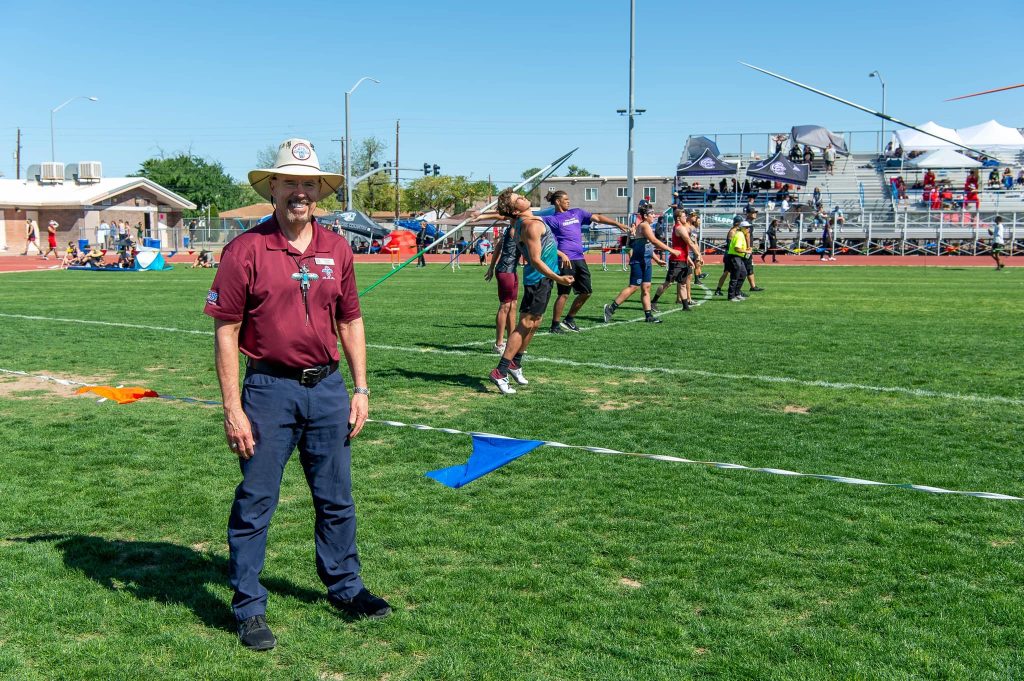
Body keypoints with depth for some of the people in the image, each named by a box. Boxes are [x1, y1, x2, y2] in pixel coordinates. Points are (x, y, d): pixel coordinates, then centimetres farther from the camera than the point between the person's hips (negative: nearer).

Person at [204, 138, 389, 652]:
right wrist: (232, 408, -11)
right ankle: (249, 609, 20)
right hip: (269, 390, -4)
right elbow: (225, 332, -8)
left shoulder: (336, 249, 6)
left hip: (328, 388, 5)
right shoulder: (245, 250, -7)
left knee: (336, 498, 16)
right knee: (255, 503, 5)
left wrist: (360, 389, 8)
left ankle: (345, 588, 34)